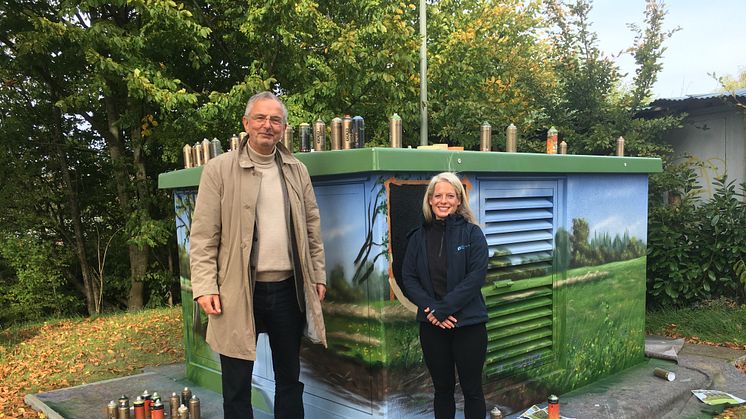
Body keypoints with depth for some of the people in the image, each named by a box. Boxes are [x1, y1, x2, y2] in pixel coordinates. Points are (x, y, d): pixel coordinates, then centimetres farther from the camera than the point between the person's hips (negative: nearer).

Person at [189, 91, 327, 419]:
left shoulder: (297, 170, 8)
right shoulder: (219, 170, -4)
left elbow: (312, 228, 12)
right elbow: (203, 235, -6)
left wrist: (318, 275, 9)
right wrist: (204, 287, -12)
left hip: (289, 289, 4)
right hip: (239, 292, -3)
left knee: (290, 379, 17)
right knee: (236, 386, 9)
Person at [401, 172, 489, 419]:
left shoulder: (472, 233, -4)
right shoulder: (419, 236, 4)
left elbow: (476, 276, -13)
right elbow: (408, 277, 1)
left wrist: (443, 309, -18)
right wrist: (430, 309, -14)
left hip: (468, 324, -2)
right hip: (431, 325, 3)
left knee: (472, 389, 9)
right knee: (442, 388, 15)